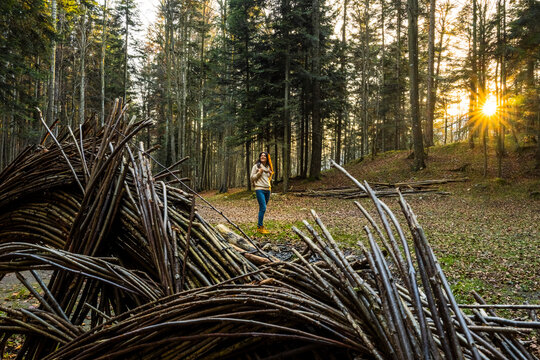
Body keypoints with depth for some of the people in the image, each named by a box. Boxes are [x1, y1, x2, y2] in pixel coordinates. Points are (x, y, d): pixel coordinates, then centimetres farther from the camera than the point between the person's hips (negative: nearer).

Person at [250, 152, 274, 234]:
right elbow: (252, 177, -2)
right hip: (259, 189, -6)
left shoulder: (268, 167, 17)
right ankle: (260, 227, -7)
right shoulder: (256, 166, 0)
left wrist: (271, 174, 8)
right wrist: (259, 172, -15)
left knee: (262, 208, 8)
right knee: (263, 208, -13)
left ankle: (260, 225, 16)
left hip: (267, 189, 6)